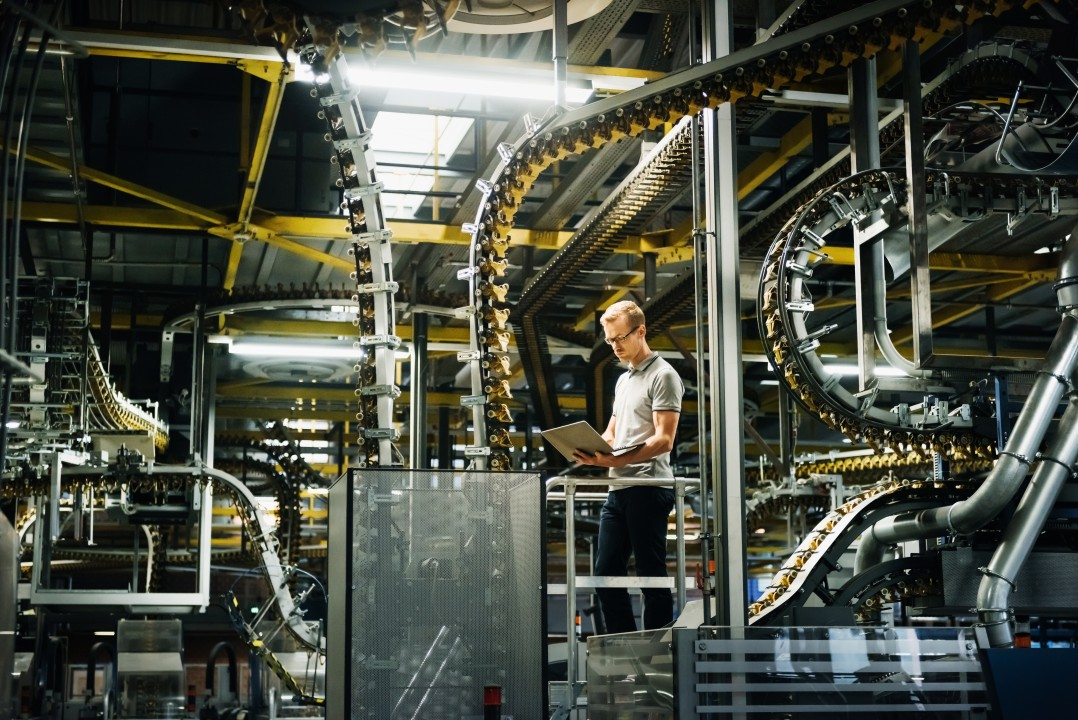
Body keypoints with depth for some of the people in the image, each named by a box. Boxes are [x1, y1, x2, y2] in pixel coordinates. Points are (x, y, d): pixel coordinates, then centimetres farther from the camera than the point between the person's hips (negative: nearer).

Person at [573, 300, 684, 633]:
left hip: (648, 488, -9)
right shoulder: (624, 380, 21)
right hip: (618, 489, 9)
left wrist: (618, 460, -25)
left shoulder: (662, 375, -6)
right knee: (606, 573, 8)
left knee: (652, 575, -3)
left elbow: (664, 440, -14)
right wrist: (592, 452, 4)